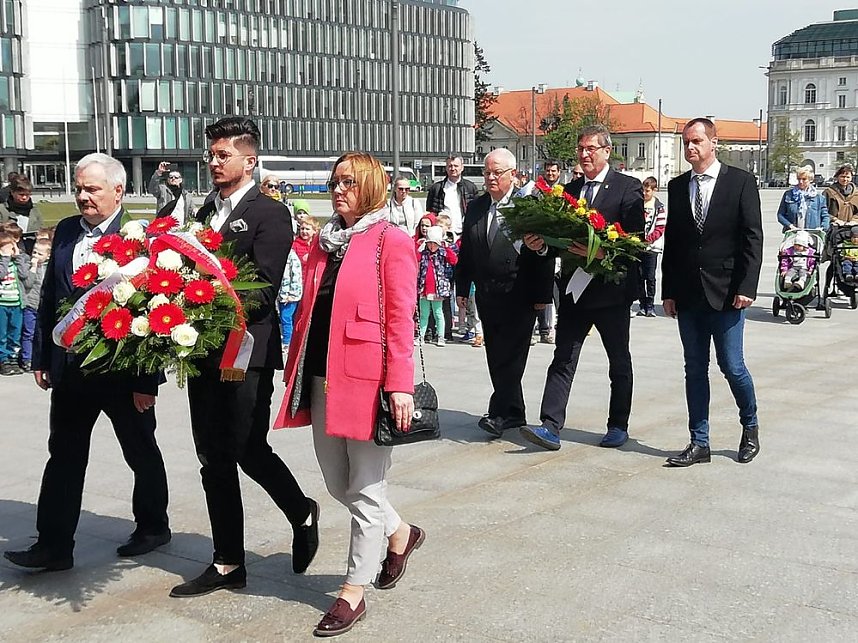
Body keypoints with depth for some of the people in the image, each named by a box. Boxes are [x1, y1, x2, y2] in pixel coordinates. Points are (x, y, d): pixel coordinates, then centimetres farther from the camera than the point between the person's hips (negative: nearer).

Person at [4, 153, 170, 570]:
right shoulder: (65, 232, 6)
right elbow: (49, 297, 11)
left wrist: (147, 380, -17)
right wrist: (42, 357, 9)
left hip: (123, 370, -6)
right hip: (70, 368, 6)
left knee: (141, 453, 13)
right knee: (64, 457, 8)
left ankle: (152, 527, 32)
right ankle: (54, 546, 16)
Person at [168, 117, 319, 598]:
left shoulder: (270, 214, -6)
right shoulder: (206, 212, 17)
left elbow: (264, 289, -16)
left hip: (247, 351, -7)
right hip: (205, 352, 7)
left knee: (247, 449, -5)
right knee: (215, 459, 9)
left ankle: (303, 513, 23)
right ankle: (228, 564, 19)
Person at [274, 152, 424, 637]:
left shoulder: (391, 242, -6)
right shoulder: (325, 241, 15)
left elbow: (401, 320, -12)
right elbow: (307, 310, 17)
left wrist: (400, 386, -17)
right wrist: (296, 370, 13)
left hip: (366, 377, -7)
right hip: (322, 377, 8)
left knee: (366, 487, 3)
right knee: (337, 482, 16)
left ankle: (354, 593, 13)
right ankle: (400, 535, 40)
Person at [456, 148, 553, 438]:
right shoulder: (475, 207, 10)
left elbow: (545, 252, -8)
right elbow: (466, 250, 14)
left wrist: (542, 293, -10)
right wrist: (462, 288, 10)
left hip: (519, 296, -6)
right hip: (487, 294, 6)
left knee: (510, 356, -6)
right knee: (496, 357, 11)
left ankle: (500, 413, -1)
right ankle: (514, 413, 21)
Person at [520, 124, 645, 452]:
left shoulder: (628, 187, -5)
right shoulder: (570, 189, 12)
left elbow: (636, 239, -13)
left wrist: (603, 252, -27)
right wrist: (541, 242, -9)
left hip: (612, 289, -4)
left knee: (619, 362, 10)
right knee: (563, 358, -1)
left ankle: (618, 426, 22)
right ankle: (550, 427, -4)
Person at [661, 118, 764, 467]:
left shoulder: (741, 181, -2)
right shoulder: (677, 186, 10)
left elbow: (753, 238, -6)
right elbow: (671, 240, 12)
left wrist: (746, 287, -13)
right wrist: (668, 291, 7)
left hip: (726, 292, -4)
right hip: (688, 294, 4)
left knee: (732, 366, -1)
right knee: (695, 369, 7)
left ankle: (750, 427, 24)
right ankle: (699, 442, 15)